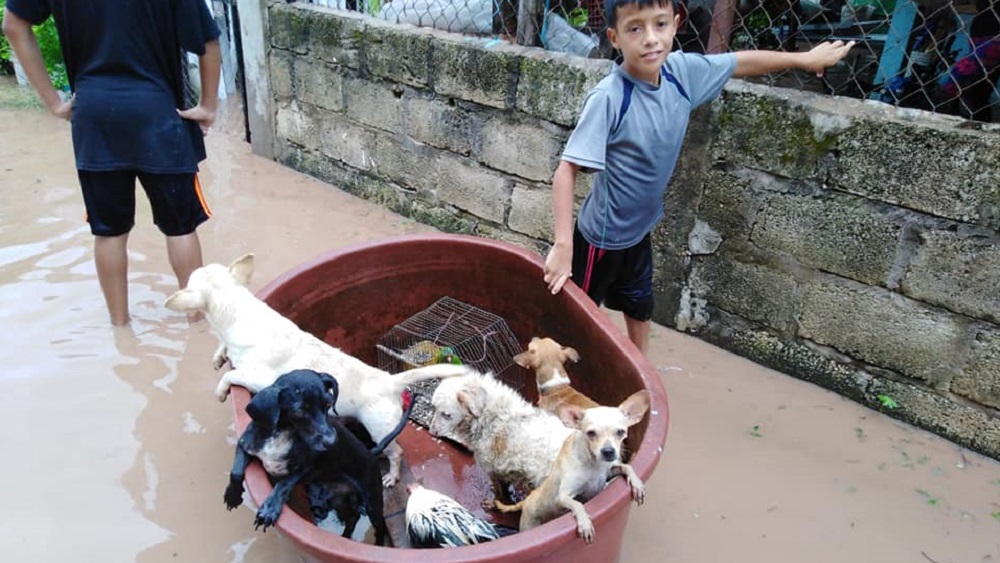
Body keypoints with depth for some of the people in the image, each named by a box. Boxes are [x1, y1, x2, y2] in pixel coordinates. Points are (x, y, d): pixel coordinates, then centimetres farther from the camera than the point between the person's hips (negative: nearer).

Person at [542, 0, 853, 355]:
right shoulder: (608, 98, -29)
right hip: (601, 238, -7)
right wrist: (562, 244, -37)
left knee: (640, 309, 26)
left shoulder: (682, 71, -11)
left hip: (639, 233, 7)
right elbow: (566, 171, -30)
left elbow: (742, 62, 7)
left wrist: (806, 59, 19)